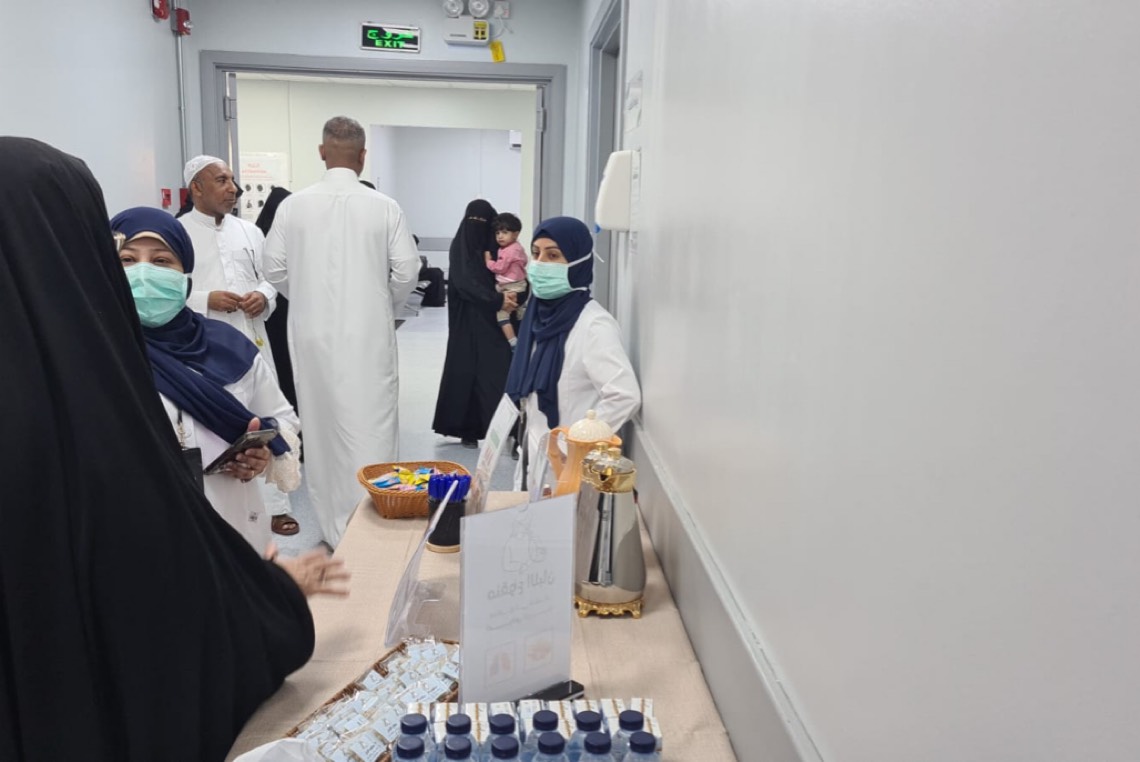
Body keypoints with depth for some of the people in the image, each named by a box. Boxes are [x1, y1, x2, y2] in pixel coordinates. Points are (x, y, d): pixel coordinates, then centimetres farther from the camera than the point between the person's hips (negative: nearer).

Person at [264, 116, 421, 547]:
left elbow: (275, 268, 1)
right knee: (371, 424, 4)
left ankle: (333, 524, 23)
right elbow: (406, 270, -5)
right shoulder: (384, 207, -7)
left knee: (321, 425, 13)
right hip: (368, 334, -2)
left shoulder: (293, 205, -3)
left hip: (312, 335, 2)